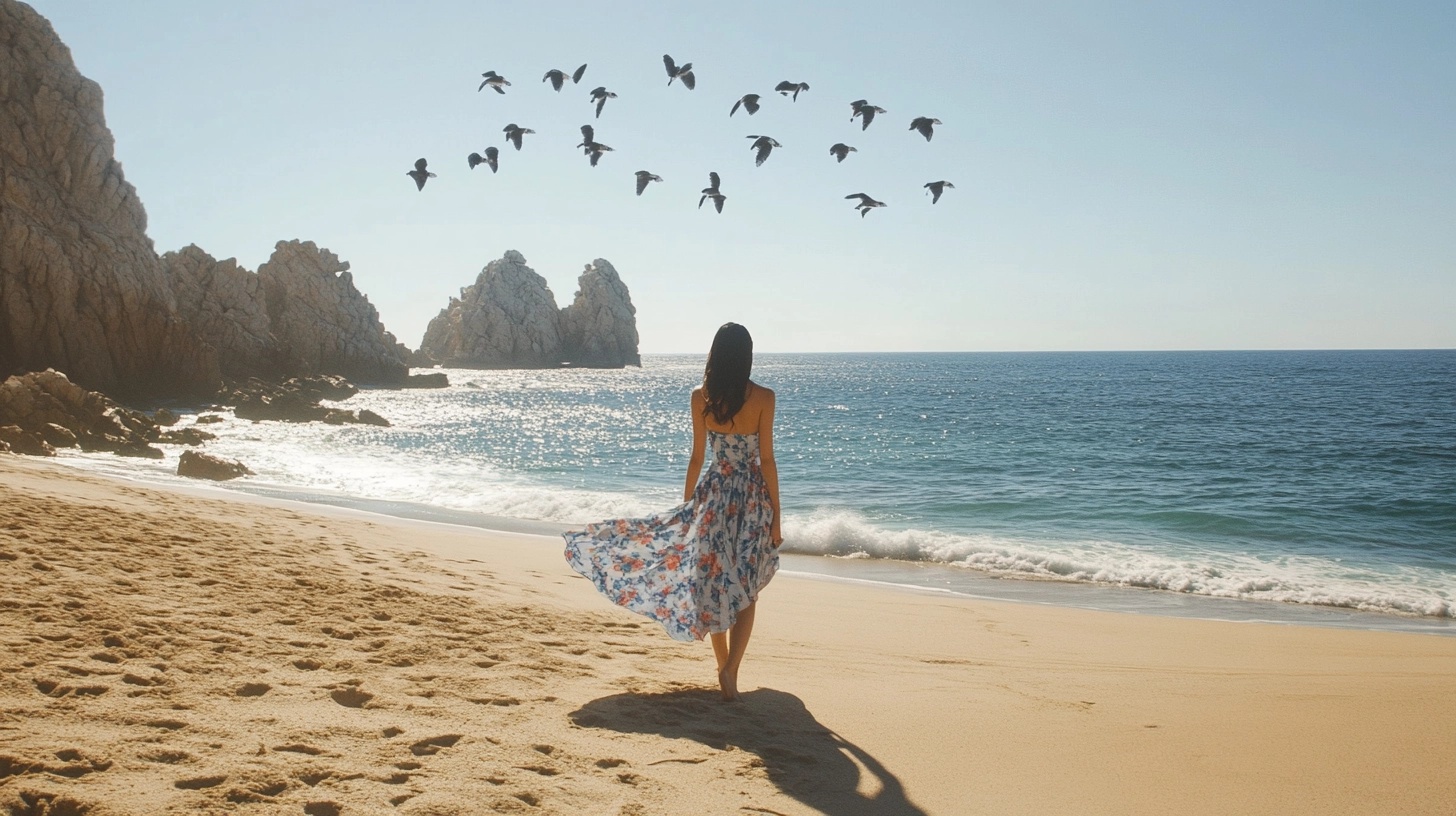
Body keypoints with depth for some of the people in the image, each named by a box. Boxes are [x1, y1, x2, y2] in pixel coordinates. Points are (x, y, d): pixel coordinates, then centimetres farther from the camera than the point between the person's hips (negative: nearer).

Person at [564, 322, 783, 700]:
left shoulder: (700, 396, -4)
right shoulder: (762, 397, -11)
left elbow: (697, 456, 1)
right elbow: (766, 460, -10)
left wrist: (686, 503, 13)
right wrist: (776, 515, -2)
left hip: (713, 493, 2)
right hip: (752, 496, -2)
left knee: (713, 584, 15)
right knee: (745, 591, 6)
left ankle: (724, 668, 24)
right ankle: (730, 672, -9)